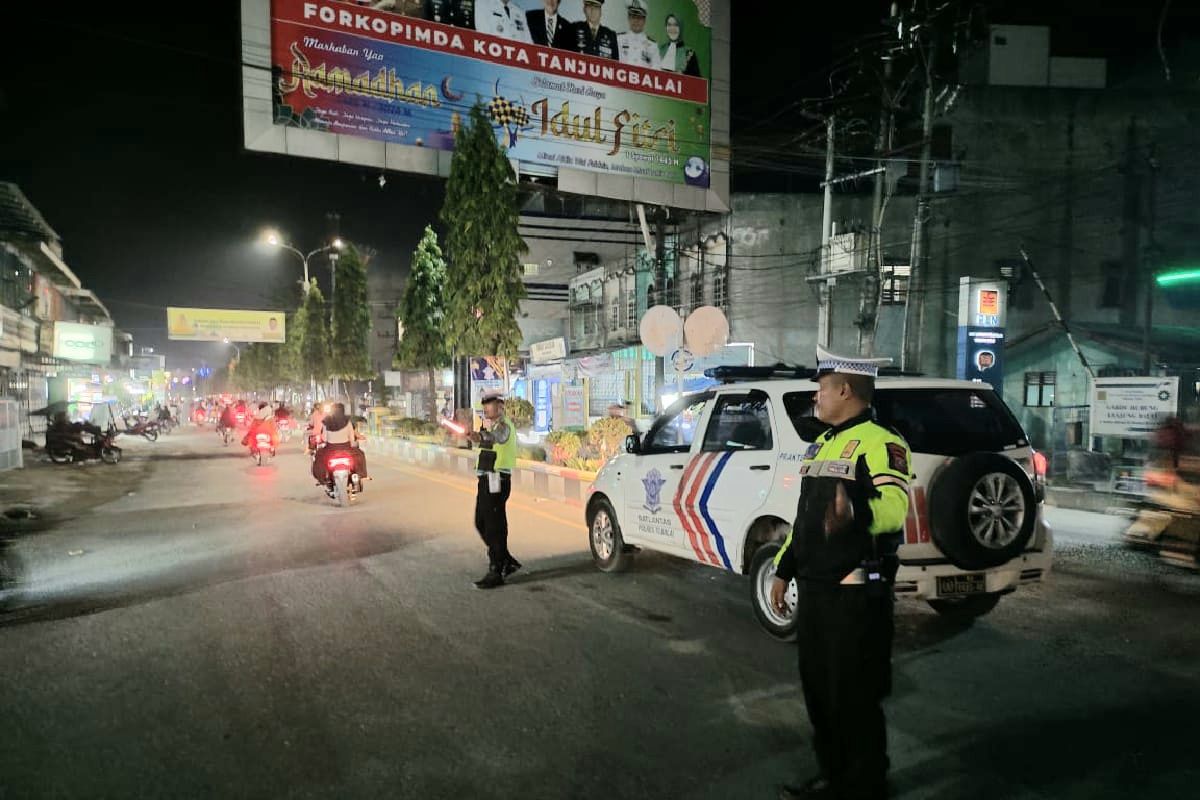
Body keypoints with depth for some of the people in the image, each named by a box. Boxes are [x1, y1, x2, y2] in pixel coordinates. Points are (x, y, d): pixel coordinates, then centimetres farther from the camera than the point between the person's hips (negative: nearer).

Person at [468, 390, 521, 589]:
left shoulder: (503, 425, -14)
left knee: (495, 527, -5)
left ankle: (496, 573, 2)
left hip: (496, 481, -11)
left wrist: (481, 436, -54)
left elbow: (497, 436, -36)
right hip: (487, 480, 11)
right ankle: (507, 562, 26)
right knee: (481, 524, 16)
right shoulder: (494, 426, 19)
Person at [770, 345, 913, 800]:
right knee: (818, 691, 17)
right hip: (814, 589, 9)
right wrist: (783, 570, 21)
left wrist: (857, 514, -49)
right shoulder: (821, 443, 16)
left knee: (854, 697, 3)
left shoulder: (880, 441, -13)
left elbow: (895, 508, -28)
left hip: (856, 592, -9)